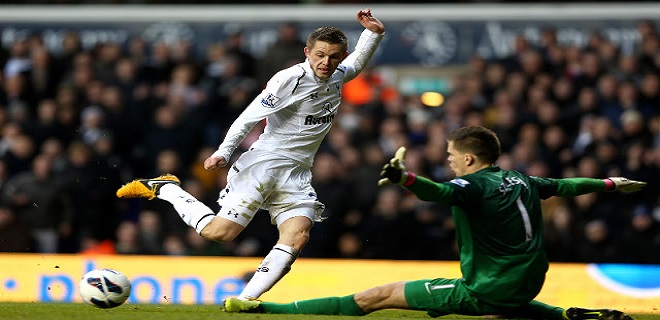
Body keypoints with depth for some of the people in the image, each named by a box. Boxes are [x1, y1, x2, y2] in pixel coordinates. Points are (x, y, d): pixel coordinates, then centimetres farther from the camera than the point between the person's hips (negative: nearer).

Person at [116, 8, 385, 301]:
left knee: (297, 237, -19)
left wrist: (373, 34, 17)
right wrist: (224, 153, -21)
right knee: (218, 232, -12)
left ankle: (245, 300, -21)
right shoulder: (289, 79, -12)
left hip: (296, 175, 6)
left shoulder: (337, 77, 11)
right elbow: (249, 117, -13)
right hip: (263, 164, -6)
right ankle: (165, 189, 11)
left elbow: (356, 64, 34)